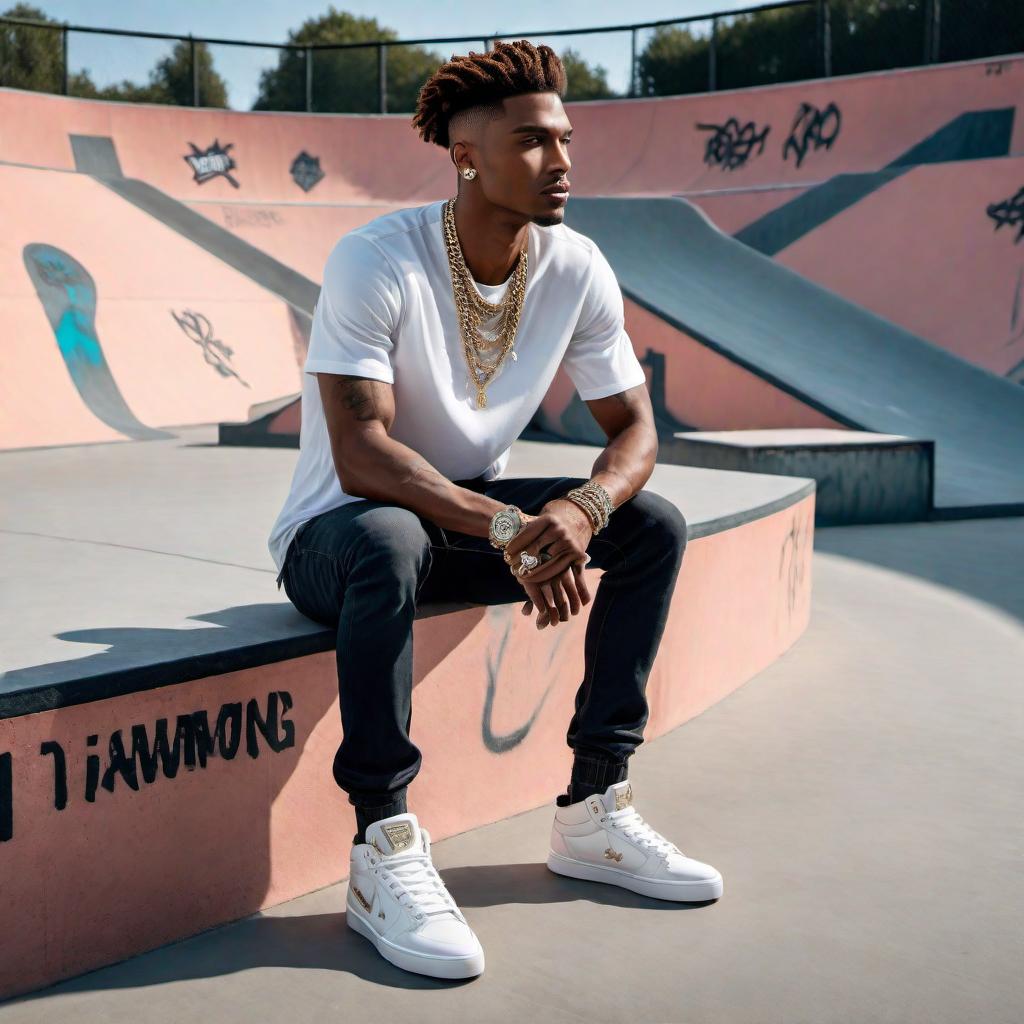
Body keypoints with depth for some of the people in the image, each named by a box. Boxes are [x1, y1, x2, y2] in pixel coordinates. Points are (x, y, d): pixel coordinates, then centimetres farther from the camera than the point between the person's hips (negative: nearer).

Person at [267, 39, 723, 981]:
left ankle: (594, 812, -6)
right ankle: (384, 857, -29)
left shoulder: (578, 270, -6)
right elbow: (360, 452, -29)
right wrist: (508, 529, -38)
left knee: (655, 524, -11)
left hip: (476, 518, 6)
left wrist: (580, 510, -26)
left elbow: (634, 426, -3)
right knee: (389, 541, -40)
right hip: (337, 531, -5)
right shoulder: (375, 261, -22)